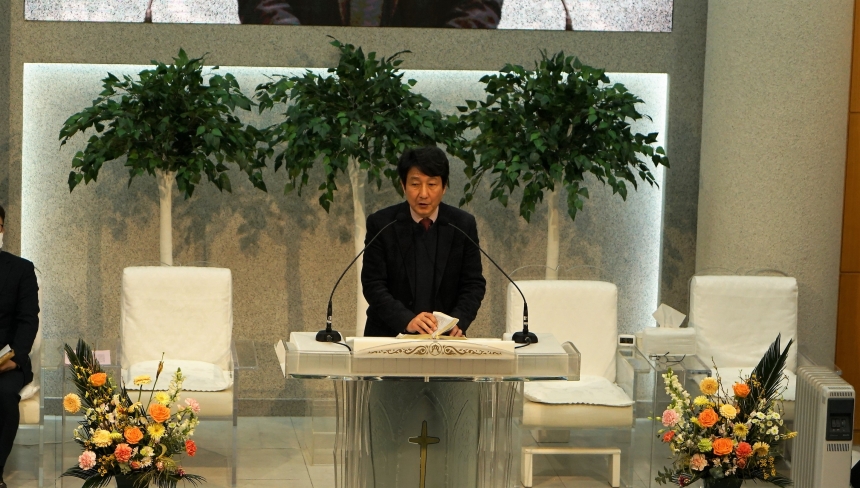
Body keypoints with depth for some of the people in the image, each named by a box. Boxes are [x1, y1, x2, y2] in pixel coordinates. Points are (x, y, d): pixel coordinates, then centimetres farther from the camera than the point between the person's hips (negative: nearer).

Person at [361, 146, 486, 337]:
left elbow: (474, 284, 6)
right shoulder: (380, 224, 1)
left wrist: (458, 321, -13)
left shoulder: (463, 225, 5)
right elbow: (373, 285, -4)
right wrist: (407, 320, -19)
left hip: (445, 336, 2)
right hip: (389, 336, -2)